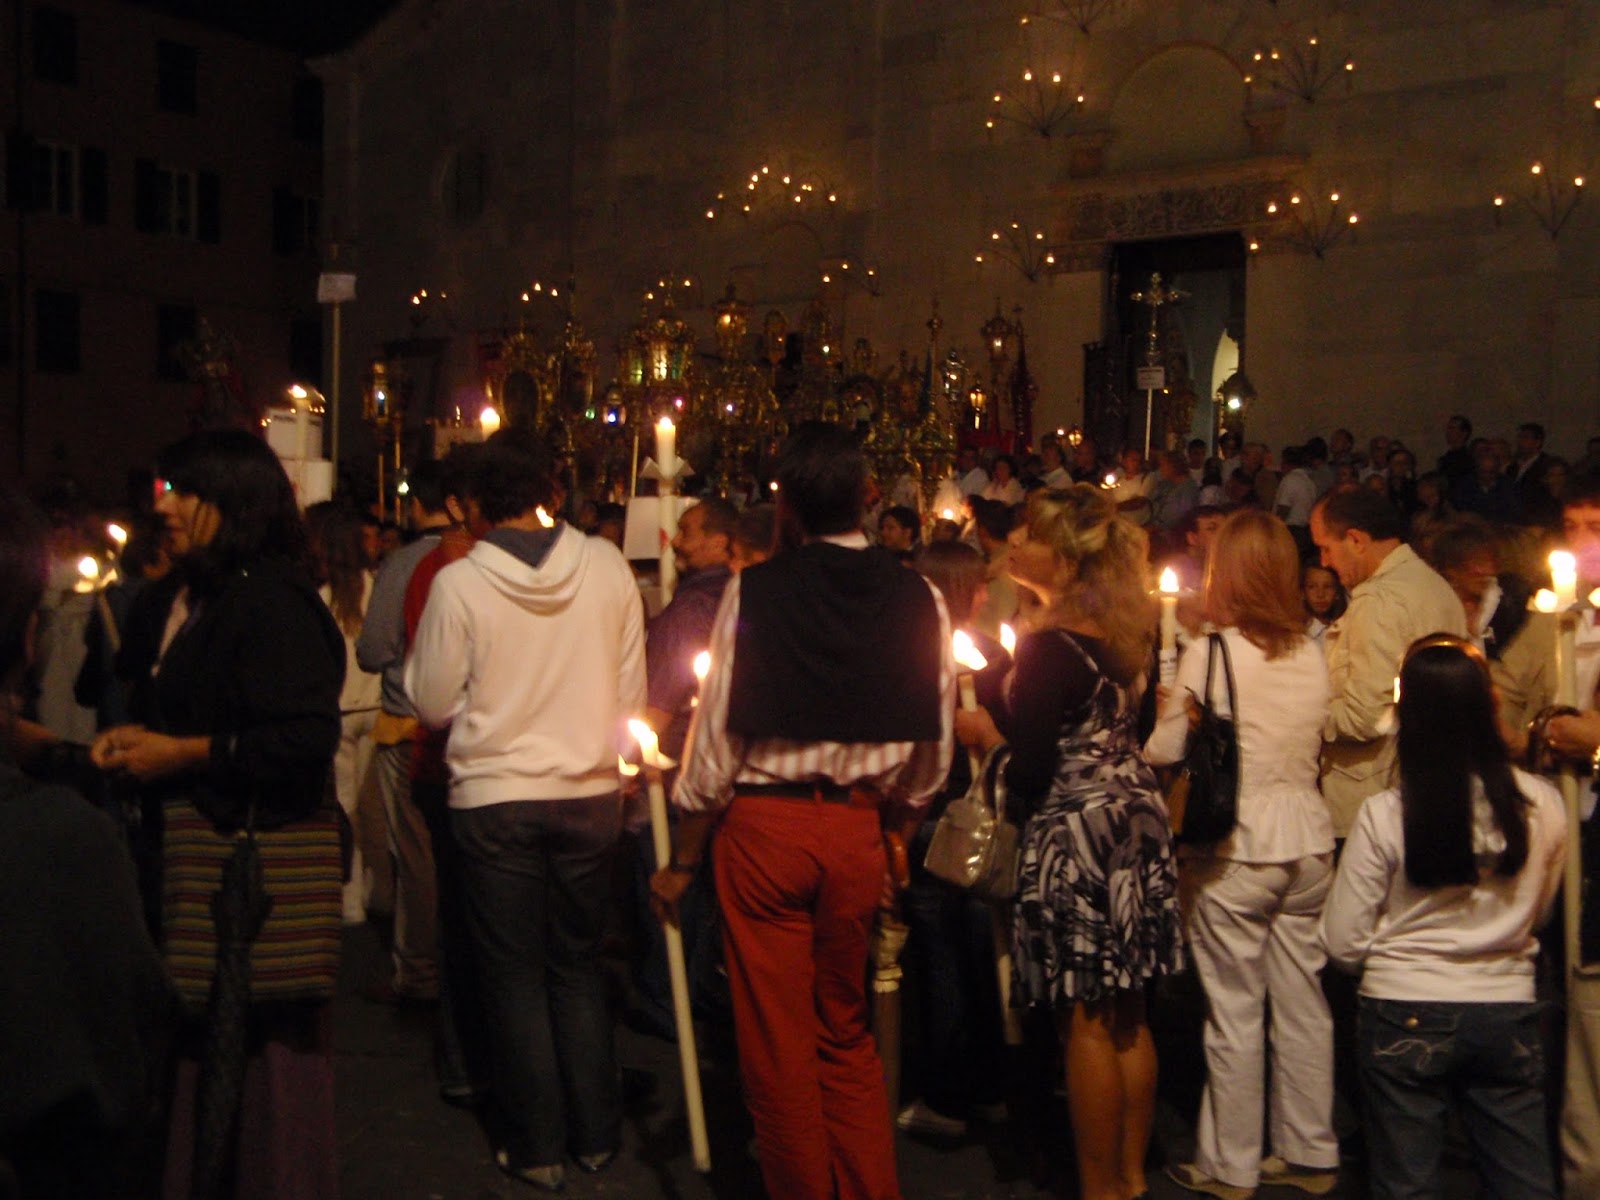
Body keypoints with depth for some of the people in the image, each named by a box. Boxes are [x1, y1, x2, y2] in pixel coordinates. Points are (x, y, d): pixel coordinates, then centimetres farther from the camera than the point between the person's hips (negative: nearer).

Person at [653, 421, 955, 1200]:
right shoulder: (917, 599, -3)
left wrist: (684, 859, 2)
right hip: (858, 829, 3)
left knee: (777, 1041, 11)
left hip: (763, 823, -3)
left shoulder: (753, 591, -11)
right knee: (846, 1032, 21)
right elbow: (932, 744, 2)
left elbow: (718, 734, -9)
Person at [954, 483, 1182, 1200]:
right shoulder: (1122, 630, 7)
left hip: (1077, 834, -9)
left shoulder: (1051, 646, -18)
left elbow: (1031, 770, -19)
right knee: (1128, 1019, 15)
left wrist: (985, 735, -1)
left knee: (1087, 1025, 2)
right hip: (1137, 822, 9)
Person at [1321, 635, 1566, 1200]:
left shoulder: (1383, 815, -16)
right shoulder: (1542, 804, -7)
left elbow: (1344, 944, -9)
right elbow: (1537, 914, 11)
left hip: (1407, 1014, -2)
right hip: (1509, 1011, 3)